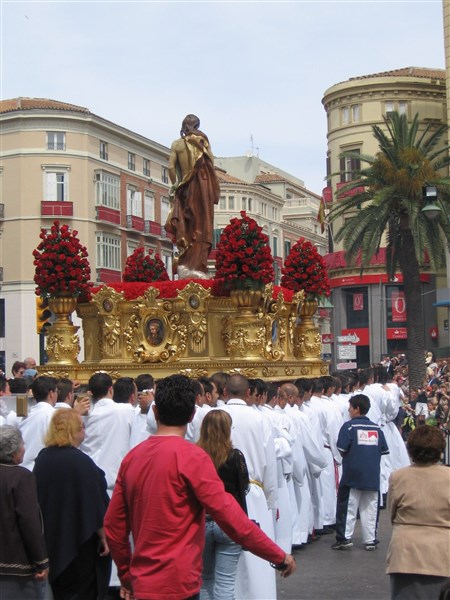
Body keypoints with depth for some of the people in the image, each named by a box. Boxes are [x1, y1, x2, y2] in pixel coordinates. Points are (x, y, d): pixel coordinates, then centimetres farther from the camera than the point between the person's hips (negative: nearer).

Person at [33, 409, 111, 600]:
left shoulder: (42, 458, 0)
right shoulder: (80, 462, -19)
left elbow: (38, 500, 11)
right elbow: (95, 504, -17)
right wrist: (103, 535, -8)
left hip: (51, 540, 6)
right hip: (80, 540, -6)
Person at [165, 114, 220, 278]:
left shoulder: (177, 144, 4)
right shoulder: (202, 140, 3)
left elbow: (171, 167, -4)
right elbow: (212, 163, -3)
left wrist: (175, 184, 11)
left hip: (185, 190, 2)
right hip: (203, 186, -2)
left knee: (186, 227, 10)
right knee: (201, 227, -2)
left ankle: (185, 264, -1)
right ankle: (196, 267, -9)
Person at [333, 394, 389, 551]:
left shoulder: (349, 426, -8)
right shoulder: (377, 428, 5)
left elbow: (342, 448, -14)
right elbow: (384, 450, 7)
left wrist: (349, 453, 8)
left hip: (353, 474, -3)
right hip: (372, 475, 4)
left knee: (348, 507, 5)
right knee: (370, 507, 10)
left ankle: (344, 538, 5)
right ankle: (370, 540, 13)